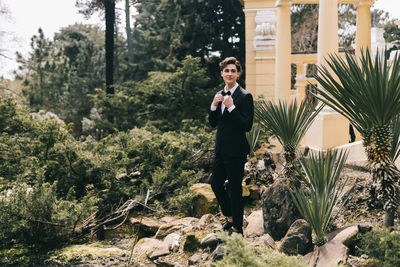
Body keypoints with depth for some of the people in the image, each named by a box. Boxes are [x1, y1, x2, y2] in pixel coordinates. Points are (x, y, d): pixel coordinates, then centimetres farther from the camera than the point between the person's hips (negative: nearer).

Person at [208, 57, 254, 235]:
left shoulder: (245, 96, -12)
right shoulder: (219, 95, 11)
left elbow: (247, 126, -18)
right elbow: (213, 123, 12)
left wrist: (231, 107, -23)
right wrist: (214, 106, -5)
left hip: (235, 150, -7)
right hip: (220, 149, 8)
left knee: (235, 189, 2)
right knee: (216, 184, 16)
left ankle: (237, 228, 17)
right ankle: (230, 217, 37)